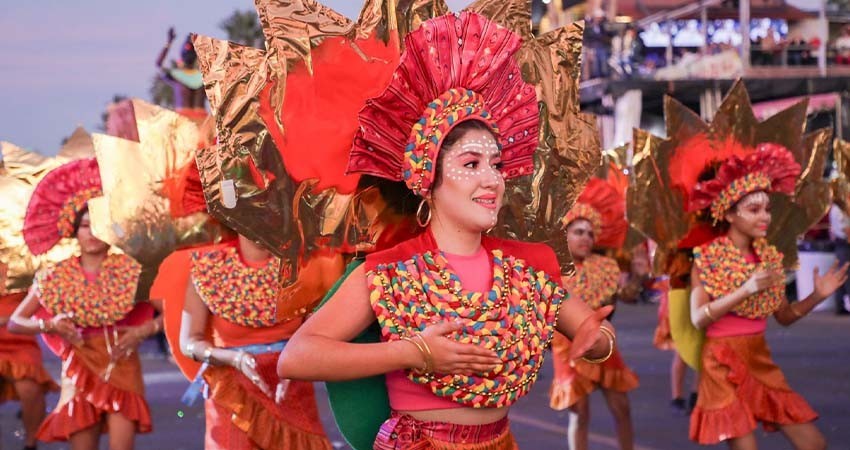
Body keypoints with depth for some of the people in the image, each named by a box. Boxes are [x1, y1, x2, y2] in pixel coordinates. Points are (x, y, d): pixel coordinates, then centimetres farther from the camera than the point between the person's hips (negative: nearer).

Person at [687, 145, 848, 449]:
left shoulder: (769, 256, 7)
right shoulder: (707, 257, -9)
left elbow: (784, 316, 13)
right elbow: (698, 319, -18)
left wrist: (817, 296, -4)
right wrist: (746, 290, -26)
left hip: (760, 361, 6)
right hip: (724, 366, -6)